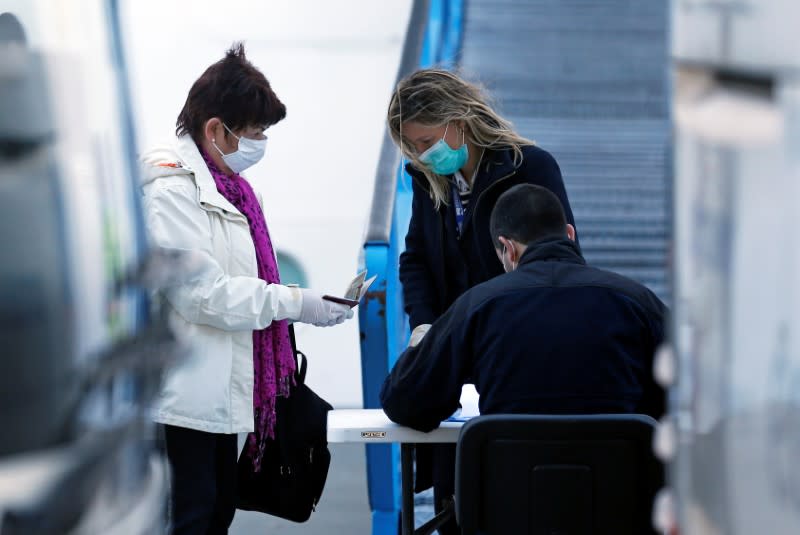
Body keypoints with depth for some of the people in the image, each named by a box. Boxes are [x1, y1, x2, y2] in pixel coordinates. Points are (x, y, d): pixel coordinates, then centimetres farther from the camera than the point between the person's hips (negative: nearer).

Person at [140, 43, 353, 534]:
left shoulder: (224, 183, 13)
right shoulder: (170, 190, -17)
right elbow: (202, 294, -22)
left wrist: (310, 305, 9)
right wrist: (292, 302, -17)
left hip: (219, 394, 10)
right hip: (184, 399, -10)